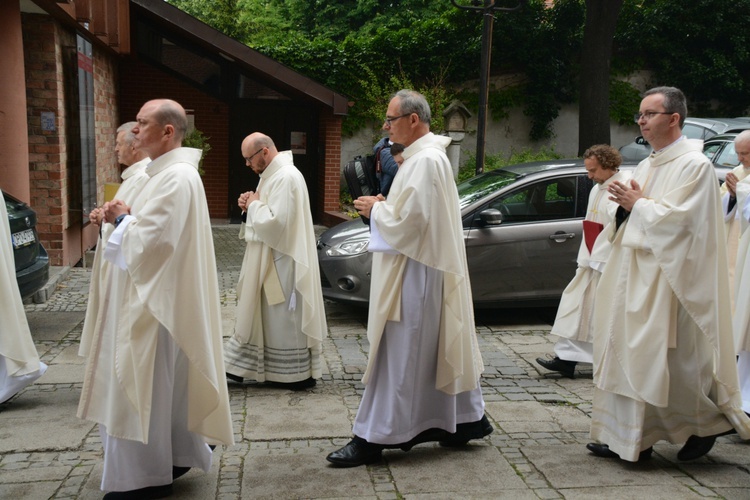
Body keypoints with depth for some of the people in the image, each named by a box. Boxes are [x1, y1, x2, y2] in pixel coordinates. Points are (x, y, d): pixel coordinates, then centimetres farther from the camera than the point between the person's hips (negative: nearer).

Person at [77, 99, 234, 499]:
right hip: (151, 295, 11)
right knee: (162, 384, 18)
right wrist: (126, 216, 5)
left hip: (154, 301, -11)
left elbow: (148, 240, -26)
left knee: (143, 386, -1)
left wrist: (122, 218, -8)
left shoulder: (176, 177, -20)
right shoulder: (167, 172, 14)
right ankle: (179, 455, 31)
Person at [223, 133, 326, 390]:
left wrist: (254, 205, -12)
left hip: (282, 262, -10)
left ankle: (299, 373, 12)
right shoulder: (273, 175, 12)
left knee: (285, 318, 0)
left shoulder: (286, 177, -20)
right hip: (267, 260, 10)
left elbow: (276, 222, -26)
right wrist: (251, 206, 1)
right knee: (261, 314, 15)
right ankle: (242, 365, 24)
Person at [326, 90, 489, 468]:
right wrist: (385, 206, 7)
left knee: (398, 354, -4)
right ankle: (466, 419, 28)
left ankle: (374, 437, 5)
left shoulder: (423, 161, -18)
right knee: (439, 350, 17)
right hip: (427, 267, 11)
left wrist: (376, 209, -7)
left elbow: (408, 221, -23)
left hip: (414, 272, -11)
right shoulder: (429, 155, 14)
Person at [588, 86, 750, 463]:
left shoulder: (694, 164, -9)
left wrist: (638, 204, -9)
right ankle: (625, 438, 13)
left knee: (670, 355, -3)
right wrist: (626, 204, 0)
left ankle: (706, 424, 21)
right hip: (634, 270, 8)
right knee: (627, 351, 6)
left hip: (668, 275, -8)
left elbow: (677, 217, -19)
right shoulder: (647, 165, 17)